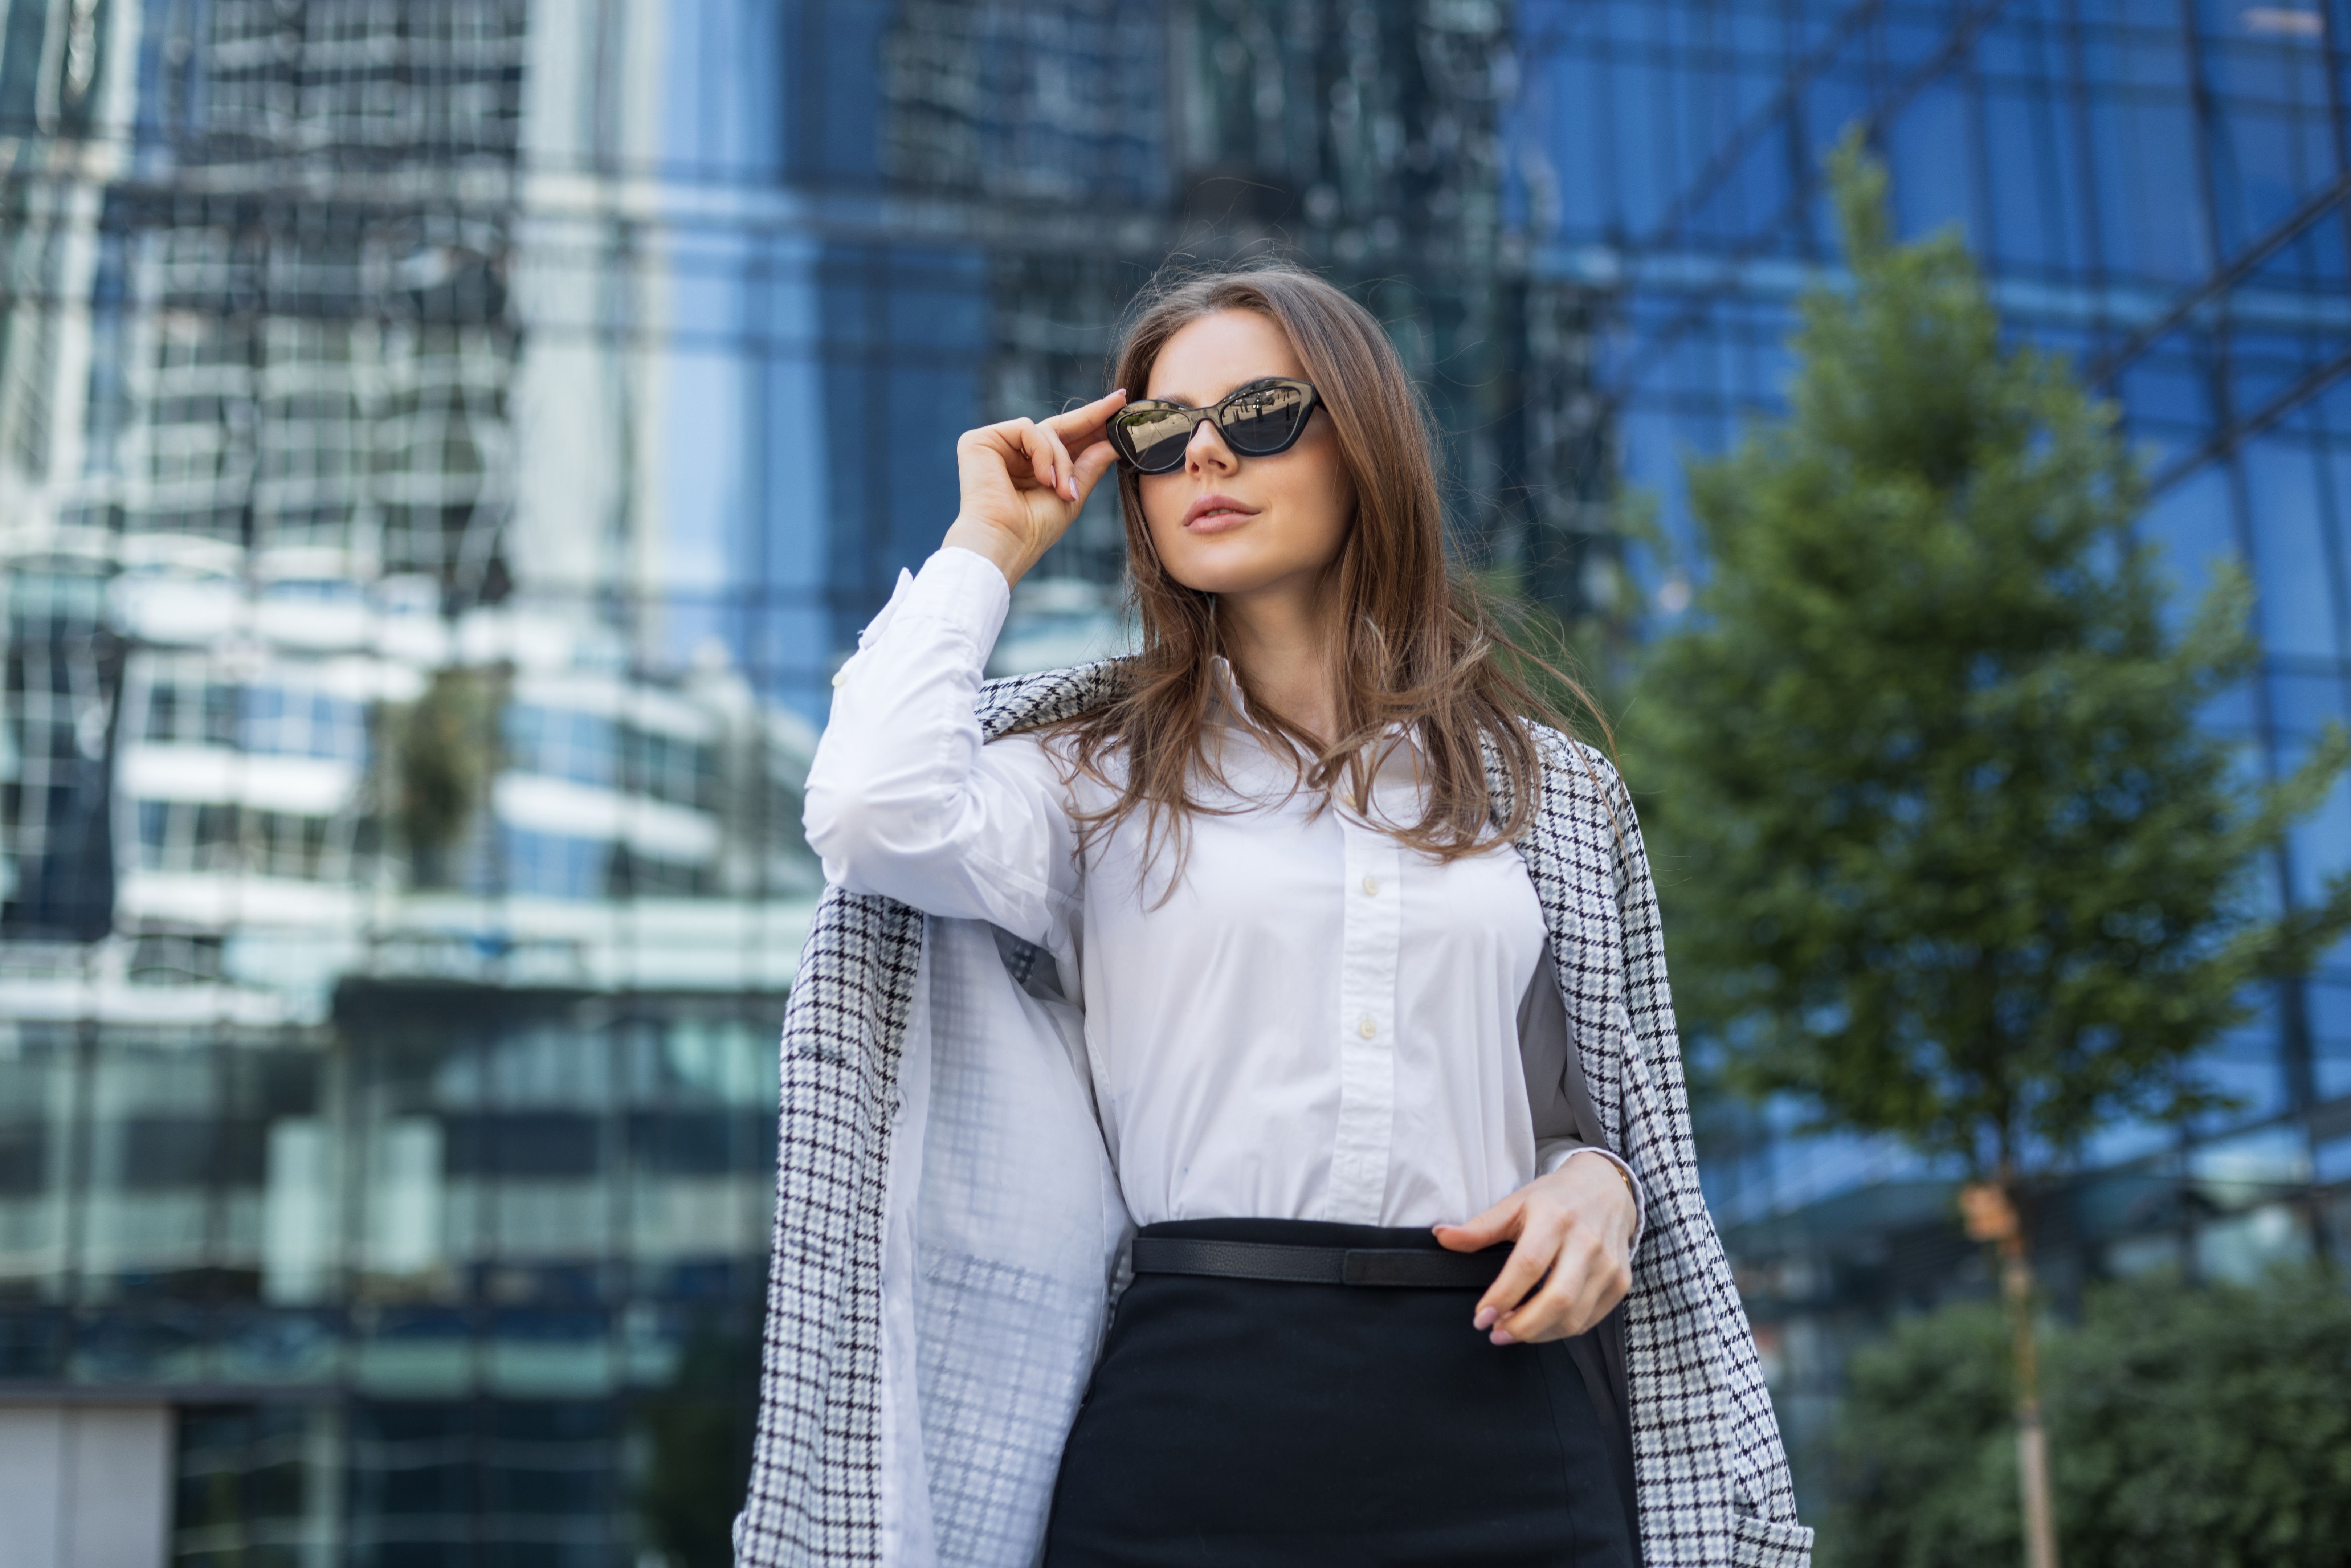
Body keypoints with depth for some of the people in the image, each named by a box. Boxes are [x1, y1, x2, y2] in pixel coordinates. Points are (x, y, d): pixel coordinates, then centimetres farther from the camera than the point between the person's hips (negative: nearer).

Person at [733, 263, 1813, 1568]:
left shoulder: (1548, 789, 14)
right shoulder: (1102, 771, 8)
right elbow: (877, 812, -14)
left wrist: (1598, 1183, -3)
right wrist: (987, 547, 2)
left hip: (1500, 1422, 2)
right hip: (1196, 1405, -1)